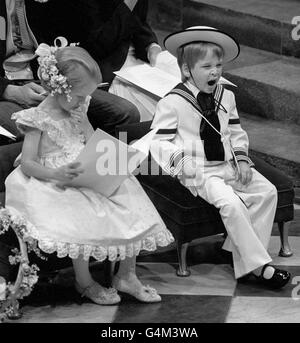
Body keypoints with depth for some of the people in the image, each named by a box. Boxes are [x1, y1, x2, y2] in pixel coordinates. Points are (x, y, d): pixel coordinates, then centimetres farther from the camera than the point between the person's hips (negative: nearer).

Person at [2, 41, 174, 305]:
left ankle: (126, 275, 1)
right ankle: (84, 282, -14)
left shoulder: (78, 112, 12)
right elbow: (27, 164, -12)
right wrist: (55, 174, -30)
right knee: (81, 214, -35)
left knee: (130, 202, -10)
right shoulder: (38, 119, -8)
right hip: (56, 184, -7)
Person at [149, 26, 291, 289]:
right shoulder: (172, 102, -7)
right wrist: (178, 159, -22)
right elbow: (159, 142, -6)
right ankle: (258, 265, -21)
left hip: (229, 166, 7)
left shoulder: (226, 97, 12)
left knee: (267, 191, -13)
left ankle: (243, 258, -12)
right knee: (230, 202, -30)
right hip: (198, 172, -6)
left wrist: (242, 158, 4)